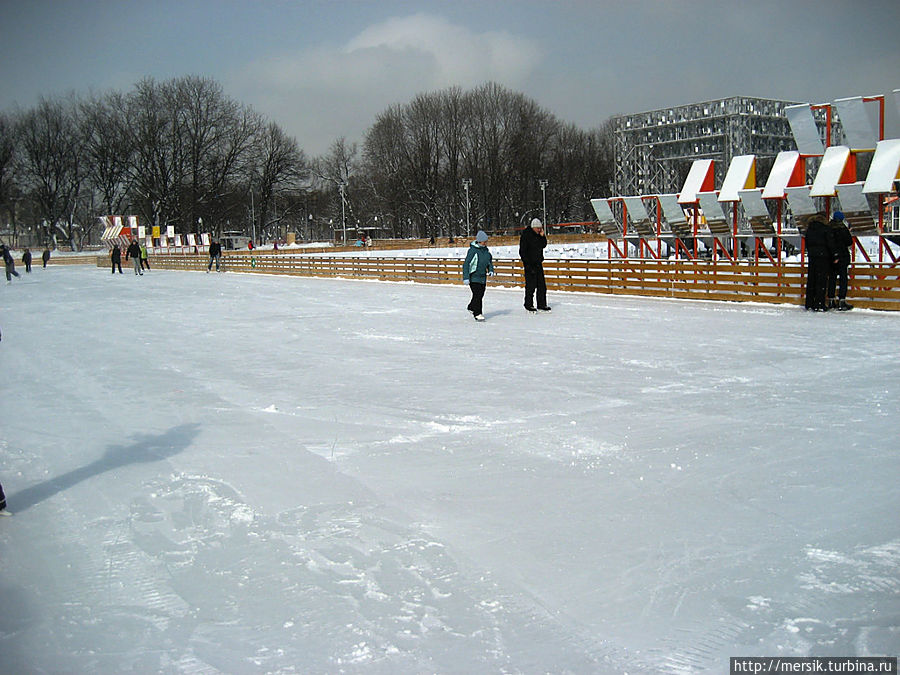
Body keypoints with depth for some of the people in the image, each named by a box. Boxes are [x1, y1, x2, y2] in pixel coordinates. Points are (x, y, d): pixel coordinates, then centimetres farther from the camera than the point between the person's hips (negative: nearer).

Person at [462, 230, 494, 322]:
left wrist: (491, 270, 7)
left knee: (481, 294, 12)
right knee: (477, 295, -11)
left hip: (483, 277, 7)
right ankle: (477, 314, -5)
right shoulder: (473, 250, -15)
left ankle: (471, 307, 35)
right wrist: (466, 278, -20)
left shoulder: (486, 250, 7)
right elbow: (466, 264, -15)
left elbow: (490, 261, 24)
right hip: (474, 277, -7)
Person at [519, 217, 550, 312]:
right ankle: (529, 305, 6)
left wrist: (542, 236, -2)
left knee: (542, 285, 7)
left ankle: (542, 304, 14)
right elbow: (522, 251, -13)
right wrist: (527, 264, -17)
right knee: (531, 285, -4)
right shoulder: (526, 235, -12)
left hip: (538, 263, 7)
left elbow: (543, 245, 14)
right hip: (530, 264, -7)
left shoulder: (538, 235, 10)